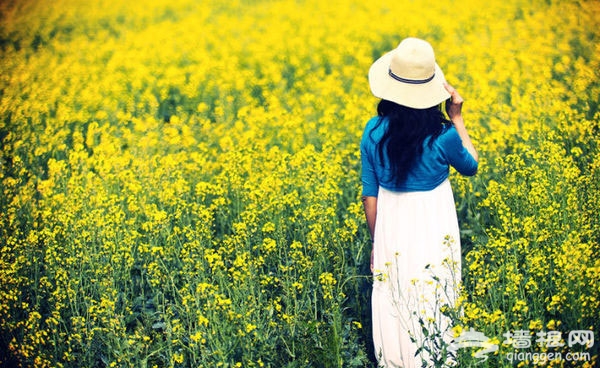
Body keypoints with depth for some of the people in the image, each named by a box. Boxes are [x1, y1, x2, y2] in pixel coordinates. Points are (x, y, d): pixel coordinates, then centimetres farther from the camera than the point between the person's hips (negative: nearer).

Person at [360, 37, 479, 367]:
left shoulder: (373, 132, -12)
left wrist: (376, 242, 10)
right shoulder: (443, 137, -19)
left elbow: (370, 197, -3)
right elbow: (471, 167, 4)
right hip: (433, 228, -2)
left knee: (394, 304, 15)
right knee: (434, 302, 15)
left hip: (391, 227, 2)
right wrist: (457, 119, 2)